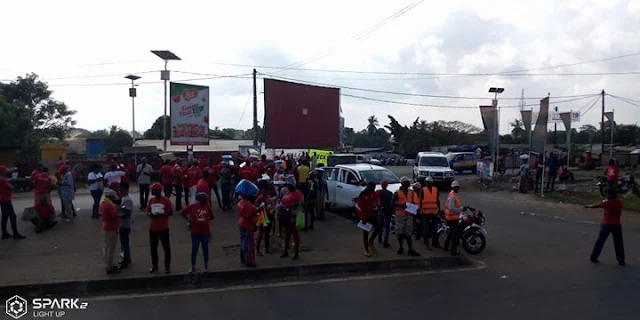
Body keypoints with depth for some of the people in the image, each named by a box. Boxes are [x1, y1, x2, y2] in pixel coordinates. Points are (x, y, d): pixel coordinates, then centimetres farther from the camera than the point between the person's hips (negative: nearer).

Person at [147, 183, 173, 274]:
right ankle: (154, 265, 26)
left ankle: (167, 266, 10)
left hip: (164, 228, -5)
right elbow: (148, 211, 12)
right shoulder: (151, 200, 5)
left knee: (166, 248, 2)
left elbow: (171, 212, -8)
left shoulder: (166, 200, -10)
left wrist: (161, 214, -23)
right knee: (153, 248, 13)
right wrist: (150, 214, -10)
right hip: (153, 228, 5)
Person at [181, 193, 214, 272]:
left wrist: (205, 219, 0)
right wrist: (188, 218, 1)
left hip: (205, 232, 1)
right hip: (195, 232, -1)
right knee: (194, 249, 7)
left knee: (205, 249, 11)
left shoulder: (207, 206, -4)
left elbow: (211, 216, 7)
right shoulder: (192, 206, -7)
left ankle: (206, 266, 24)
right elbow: (182, 212, -3)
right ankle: (193, 267, 20)